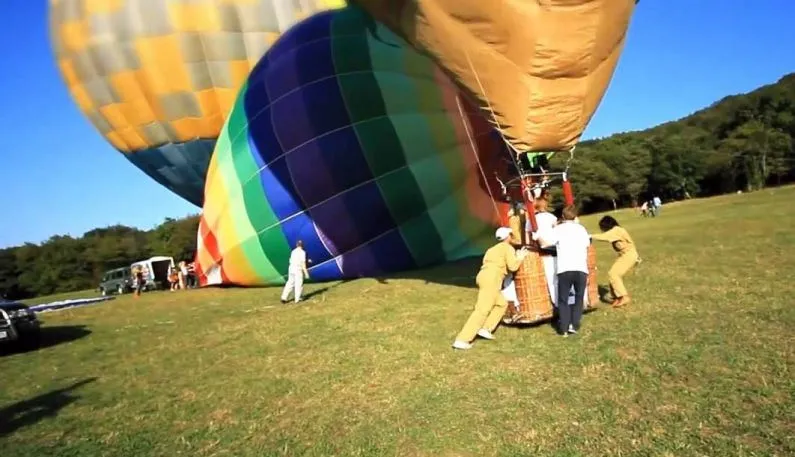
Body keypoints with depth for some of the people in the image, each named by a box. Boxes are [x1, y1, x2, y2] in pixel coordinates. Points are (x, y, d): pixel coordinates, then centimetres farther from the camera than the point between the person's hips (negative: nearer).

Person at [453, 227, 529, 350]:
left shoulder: (493, 249, 31)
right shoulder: (508, 248, 6)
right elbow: (513, 266, -3)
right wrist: (520, 257, 16)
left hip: (484, 277, 9)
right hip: (490, 280, -9)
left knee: (502, 304, 22)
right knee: (482, 311, -12)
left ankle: (485, 329, 11)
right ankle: (461, 340, -19)